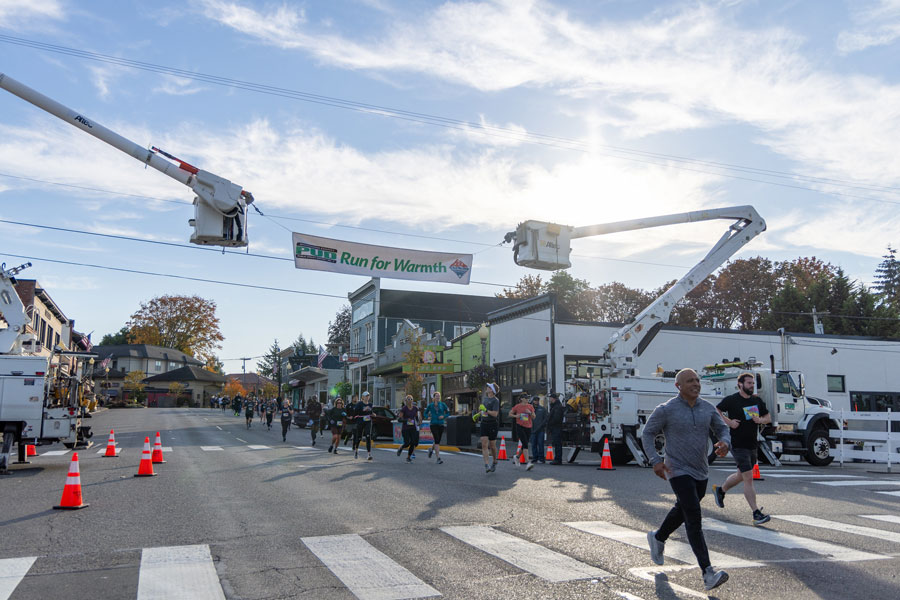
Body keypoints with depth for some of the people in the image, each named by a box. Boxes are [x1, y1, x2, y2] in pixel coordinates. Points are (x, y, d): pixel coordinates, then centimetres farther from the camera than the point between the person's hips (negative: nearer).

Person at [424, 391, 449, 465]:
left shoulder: (442, 405, 5)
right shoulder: (430, 405, 3)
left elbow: (448, 412, 9)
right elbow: (425, 413, 13)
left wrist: (444, 416, -9)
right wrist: (428, 417, -6)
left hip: (441, 424, 3)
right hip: (433, 424, -3)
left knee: (438, 441, 10)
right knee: (437, 440, -13)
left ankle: (431, 449, 43)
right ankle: (438, 458, -11)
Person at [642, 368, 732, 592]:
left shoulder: (708, 408, 1)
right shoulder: (666, 410, -12)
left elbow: (722, 429, 9)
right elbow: (647, 434, -5)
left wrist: (725, 443, -15)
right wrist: (655, 460, -17)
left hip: (701, 472, 6)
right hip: (678, 471, -6)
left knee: (682, 511, 23)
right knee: (694, 518, -15)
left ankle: (658, 538, 49)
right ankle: (708, 573, -16)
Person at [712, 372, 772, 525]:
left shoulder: (757, 400, 10)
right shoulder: (731, 400, -8)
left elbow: (768, 417, 17)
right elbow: (715, 411, -7)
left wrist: (761, 420, -4)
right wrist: (728, 421, -19)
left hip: (753, 445, 7)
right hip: (738, 445, -7)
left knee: (741, 475, 19)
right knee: (748, 478, -10)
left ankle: (720, 490, 43)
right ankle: (756, 514, -6)